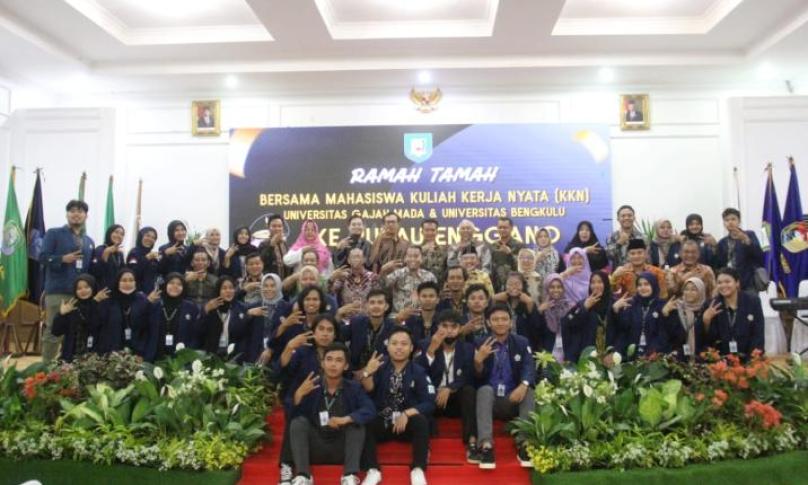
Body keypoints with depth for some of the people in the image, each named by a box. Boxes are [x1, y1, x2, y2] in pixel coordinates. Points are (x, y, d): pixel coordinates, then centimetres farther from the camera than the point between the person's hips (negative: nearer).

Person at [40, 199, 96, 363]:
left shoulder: (89, 242, 18)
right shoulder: (54, 234, 4)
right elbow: (43, 257, -5)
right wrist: (63, 259, -20)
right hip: (57, 291, -4)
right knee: (53, 332, -1)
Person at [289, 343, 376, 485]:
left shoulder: (354, 387, -1)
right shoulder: (311, 386, -2)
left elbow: (370, 410, -17)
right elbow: (293, 416, -10)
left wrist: (346, 419, -32)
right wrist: (299, 394, -27)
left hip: (342, 449, 0)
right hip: (315, 448, 0)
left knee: (357, 422, -22)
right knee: (299, 421, -20)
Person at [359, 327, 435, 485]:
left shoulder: (418, 371, -1)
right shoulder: (380, 366, 0)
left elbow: (429, 403, -8)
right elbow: (367, 392, -10)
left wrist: (407, 414, -23)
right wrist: (367, 373, -29)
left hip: (408, 423, 0)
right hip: (381, 421, 1)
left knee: (421, 421, -30)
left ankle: (418, 470, -24)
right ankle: (373, 470, -27)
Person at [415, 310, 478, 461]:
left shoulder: (468, 349, 4)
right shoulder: (426, 345, 0)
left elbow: (470, 379, -7)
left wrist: (449, 389, -24)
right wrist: (431, 350, -25)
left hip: (457, 400, 1)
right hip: (432, 399, -1)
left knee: (469, 391, -30)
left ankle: (472, 443, -34)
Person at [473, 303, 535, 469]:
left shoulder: (522, 342, 6)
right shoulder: (480, 343, 2)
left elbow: (529, 367, -9)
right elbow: (478, 377, -3)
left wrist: (523, 385, -31)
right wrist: (478, 360, -25)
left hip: (514, 399, 1)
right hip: (489, 399, -1)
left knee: (529, 392, -28)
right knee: (485, 389, -32)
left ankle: (525, 444, -34)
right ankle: (486, 446, -43)